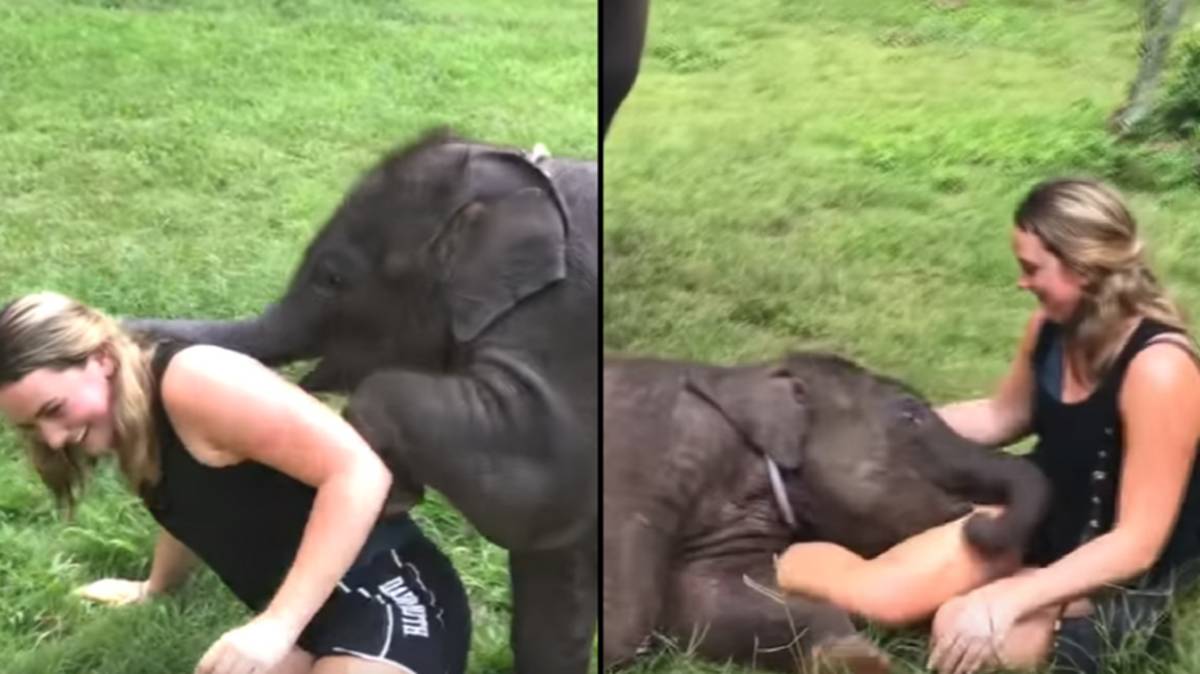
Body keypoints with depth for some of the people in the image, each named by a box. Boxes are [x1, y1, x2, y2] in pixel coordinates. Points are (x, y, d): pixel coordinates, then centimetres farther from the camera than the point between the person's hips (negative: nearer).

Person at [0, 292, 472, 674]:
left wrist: (277, 625, -28)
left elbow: (359, 470, -27)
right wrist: (154, 589, 50)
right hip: (308, 616, 9)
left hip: (385, 602, -9)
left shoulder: (192, 382, -19)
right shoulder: (131, 425, 10)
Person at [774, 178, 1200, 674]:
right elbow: (1001, 416, 13)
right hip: (1046, 514, 6)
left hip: (1120, 571, -6)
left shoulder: (1157, 369, -30)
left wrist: (1009, 602, -33)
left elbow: (1137, 544, -28)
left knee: (963, 633, -24)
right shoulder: (1053, 325, -7)